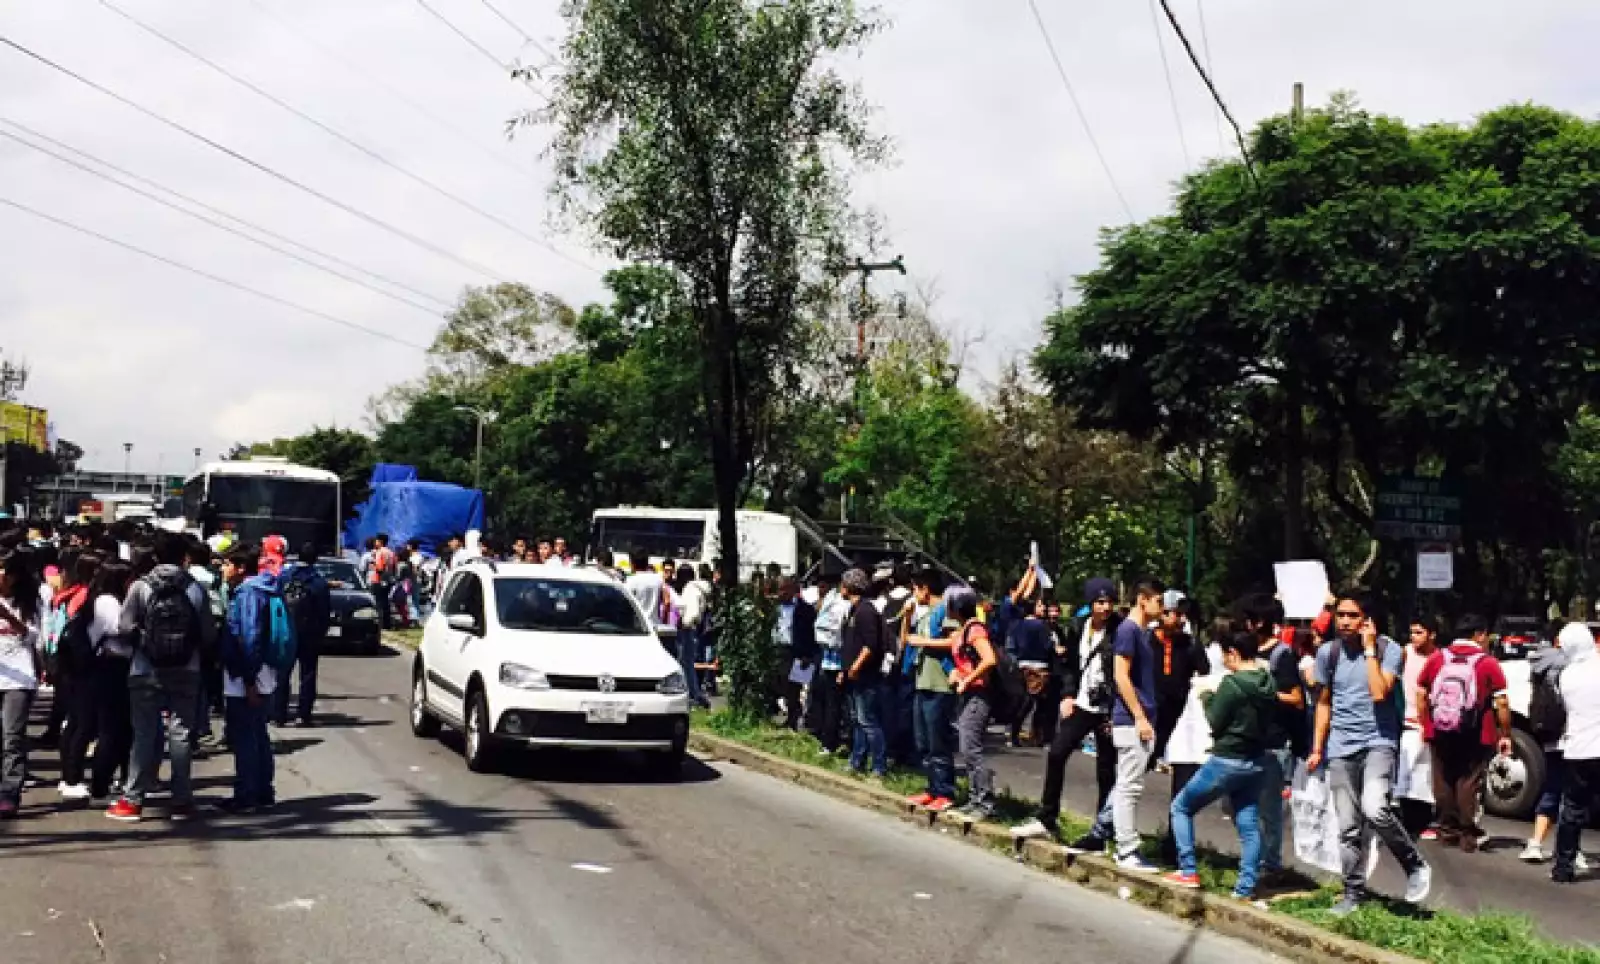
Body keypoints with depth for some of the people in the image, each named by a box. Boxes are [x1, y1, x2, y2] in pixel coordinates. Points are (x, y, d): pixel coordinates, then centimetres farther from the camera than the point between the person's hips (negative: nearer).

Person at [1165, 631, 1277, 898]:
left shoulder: (1231, 683, -17)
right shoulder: (1269, 684, 4)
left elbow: (1215, 722, -12)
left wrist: (1207, 698, 5)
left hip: (1227, 761, -7)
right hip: (1255, 763, 7)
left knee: (1180, 807, 8)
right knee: (1248, 824, 8)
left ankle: (1188, 871, 5)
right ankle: (1246, 887, 5)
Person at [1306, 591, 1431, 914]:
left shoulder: (1388, 649, -6)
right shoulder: (1328, 652, 5)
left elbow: (1379, 693, -20)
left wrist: (1369, 649, -16)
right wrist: (1317, 748, 12)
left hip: (1378, 743, -4)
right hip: (1340, 749, 4)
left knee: (1375, 809, -26)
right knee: (1348, 827, 5)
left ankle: (1415, 866, -4)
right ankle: (1353, 892, 17)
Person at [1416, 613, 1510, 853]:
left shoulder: (1436, 658, 4)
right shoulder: (1488, 663, -6)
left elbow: (1421, 694, 8)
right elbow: (1501, 703, -8)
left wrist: (1425, 725, 17)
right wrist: (1505, 734, -1)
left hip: (1440, 734, 3)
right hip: (1475, 736, -3)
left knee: (1443, 781, 12)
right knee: (1469, 782, 2)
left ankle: (1447, 829, 17)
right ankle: (1468, 834, 1)